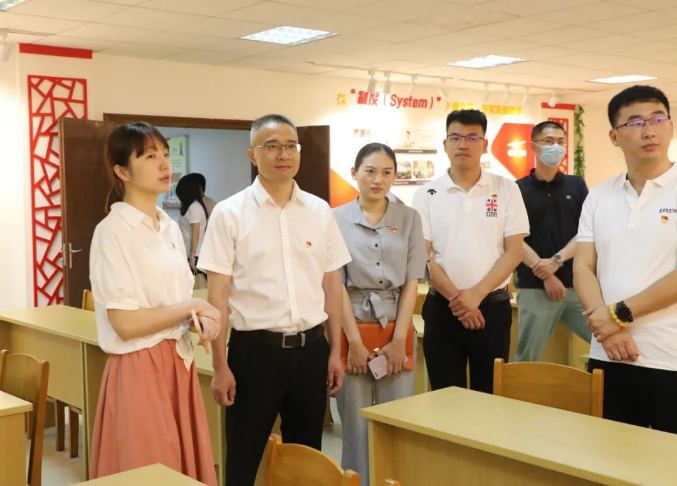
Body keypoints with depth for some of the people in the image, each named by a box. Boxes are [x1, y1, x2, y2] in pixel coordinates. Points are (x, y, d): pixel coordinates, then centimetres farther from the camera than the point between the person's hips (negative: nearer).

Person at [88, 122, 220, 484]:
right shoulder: (114, 231, -14)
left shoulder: (170, 228, 10)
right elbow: (126, 323, -20)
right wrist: (194, 308, -13)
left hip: (179, 364, 8)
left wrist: (200, 318, -2)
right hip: (141, 370, -7)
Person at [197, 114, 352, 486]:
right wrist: (221, 367, -7)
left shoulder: (320, 211, 5)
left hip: (311, 349, 3)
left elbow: (332, 284, 9)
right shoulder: (229, 213, -5)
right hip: (254, 350, -3)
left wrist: (335, 351, 7)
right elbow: (218, 294, -5)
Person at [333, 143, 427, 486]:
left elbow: (412, 282, 1)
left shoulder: (409, 218, 4)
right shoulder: (337, 219, -1)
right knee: (357, 427, 5)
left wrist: (398, 341, -6)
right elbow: (336, 285, -4)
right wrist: (355, 342, -9)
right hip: (353, 329, -1)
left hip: (397, 330, 2)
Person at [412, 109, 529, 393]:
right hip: (442, 308, 0)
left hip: (493, 306, 0)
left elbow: (514, 251, -2)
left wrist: (477, 293, -13)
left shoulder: (506, 190, 1)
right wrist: (456, 298, -12)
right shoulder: (427, 195, 1)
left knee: (490, 397, 9)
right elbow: (424, 257, -3)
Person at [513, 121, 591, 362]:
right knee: (526, 358, 1)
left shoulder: (577, 185, 11)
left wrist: (557, 260, -12)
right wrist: (545, 275, -12)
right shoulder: (518, 189, 4)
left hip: (577, 284, 2)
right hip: (534, 287, -2)